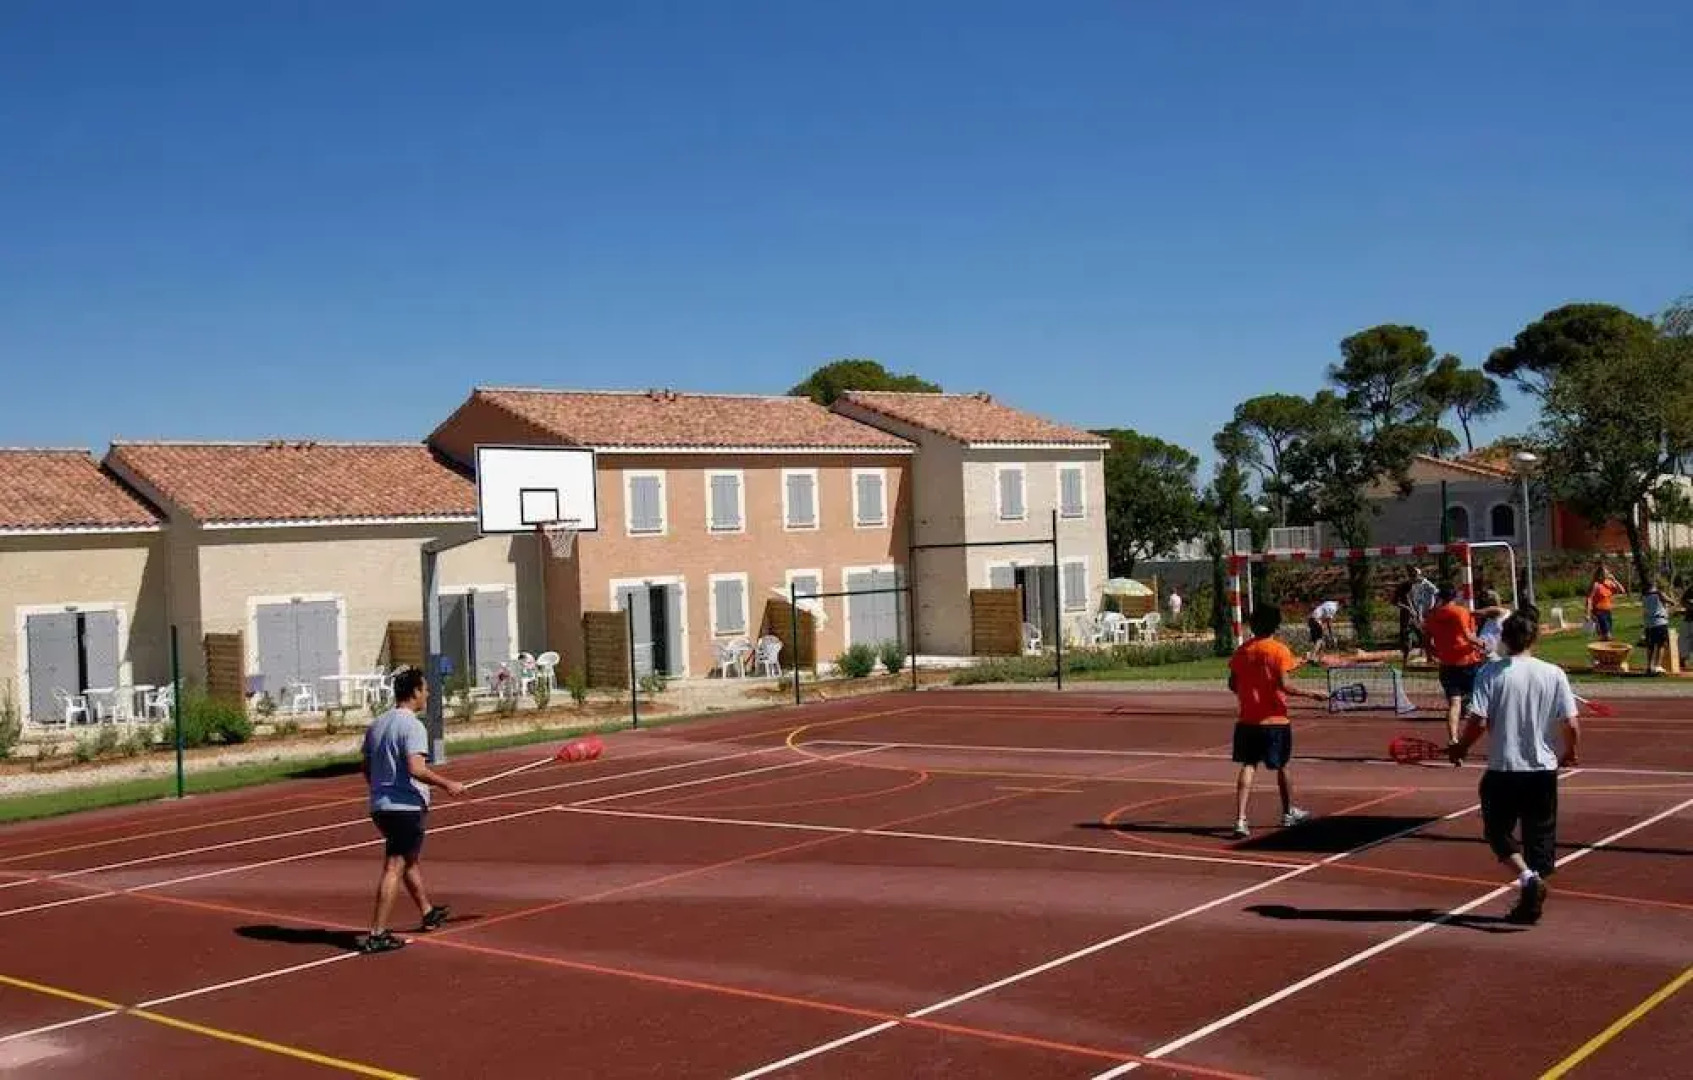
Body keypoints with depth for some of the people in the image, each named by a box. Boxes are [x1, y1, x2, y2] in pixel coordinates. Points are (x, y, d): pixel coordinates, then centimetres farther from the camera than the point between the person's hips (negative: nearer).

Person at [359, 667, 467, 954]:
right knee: (394, 868, -7)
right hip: (407, 807, -9)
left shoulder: (376, 725, 11)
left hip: (380, 806, 9)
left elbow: (365, 767, 18)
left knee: (409, 859, 23)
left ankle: (428, 913, 38)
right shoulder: (412, 726, -15)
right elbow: (416, 769, -26)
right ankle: (377, 935, -8)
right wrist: (447, 784, -17)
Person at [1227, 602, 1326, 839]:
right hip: (1275, 721, -3)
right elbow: (1283, 686, -18)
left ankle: (1240, 819, -13)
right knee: (1281, 766, 16)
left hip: (1247, 720, 3)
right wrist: (1312, 694, -10)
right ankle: (1289, 812, 35)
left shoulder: (1242, 650, 2)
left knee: (1247, 767, 1)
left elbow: (1232, 684, 6)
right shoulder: (1280, 651, -11)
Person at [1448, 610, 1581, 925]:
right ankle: (1531, 903, 18)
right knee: (1540, 837, 14)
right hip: (1543, 770, 2)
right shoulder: (1553, 674, -4)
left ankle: (1527, 876, -8)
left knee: (1498, 831, 15)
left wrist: (1460, 748, 3)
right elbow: (1572, 725, -5)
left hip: (1502, 771, -2)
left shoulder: (1490, 673, -9)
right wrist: (1568, 754, 15)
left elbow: (1478, 721, -15)